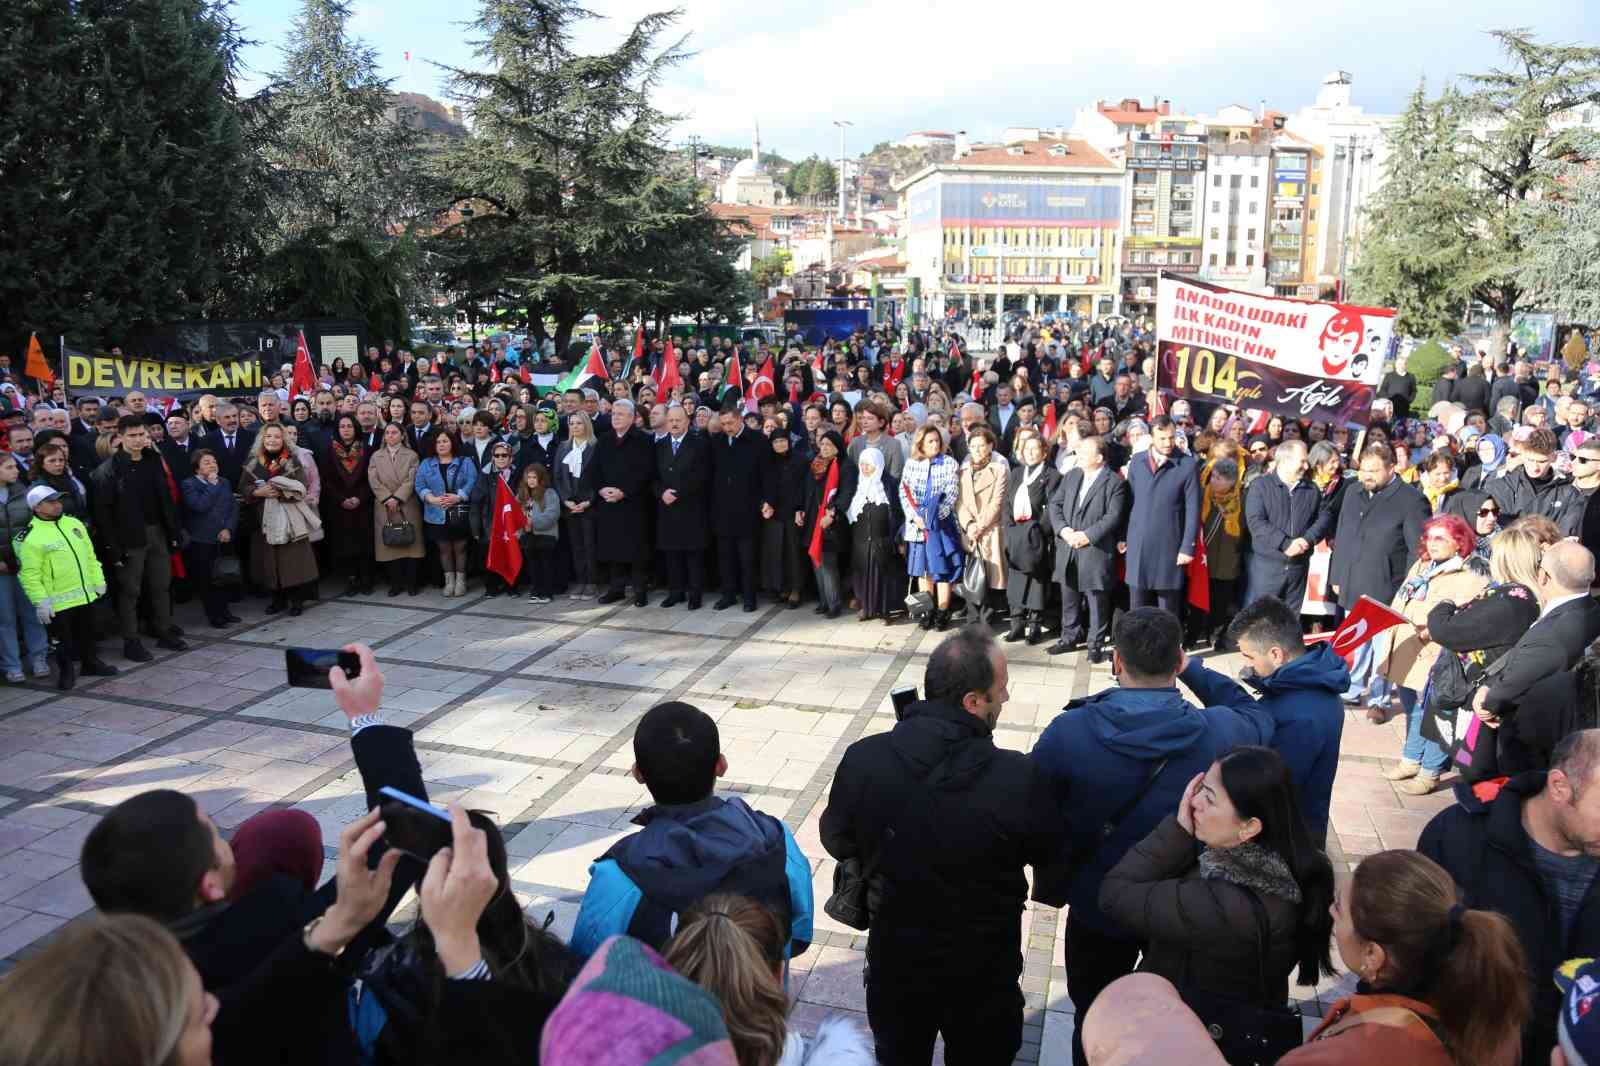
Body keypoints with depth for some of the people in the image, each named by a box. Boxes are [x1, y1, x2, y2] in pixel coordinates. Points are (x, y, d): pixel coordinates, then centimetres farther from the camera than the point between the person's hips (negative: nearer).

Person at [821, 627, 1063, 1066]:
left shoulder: (862, 758, -22)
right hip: (984, 966, -1)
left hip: (894, 956, 2)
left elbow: (836, 840, -4)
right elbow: (1048, 852, -9)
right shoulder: (1018, 777, -29)